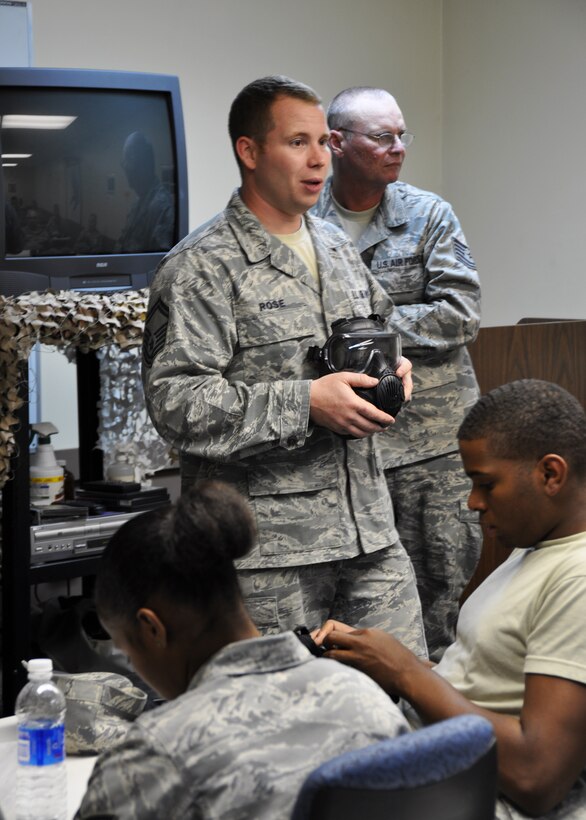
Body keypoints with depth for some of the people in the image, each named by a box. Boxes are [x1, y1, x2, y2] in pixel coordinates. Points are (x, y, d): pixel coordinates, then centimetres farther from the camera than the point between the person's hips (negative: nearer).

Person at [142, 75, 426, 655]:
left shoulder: (338, 248, 15)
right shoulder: (201, 268, -9)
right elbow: (175, 402, -18)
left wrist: (392, 368, 7)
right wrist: (306, 403, -20)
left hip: (369, 530, 7)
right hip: (269, 546, -6)